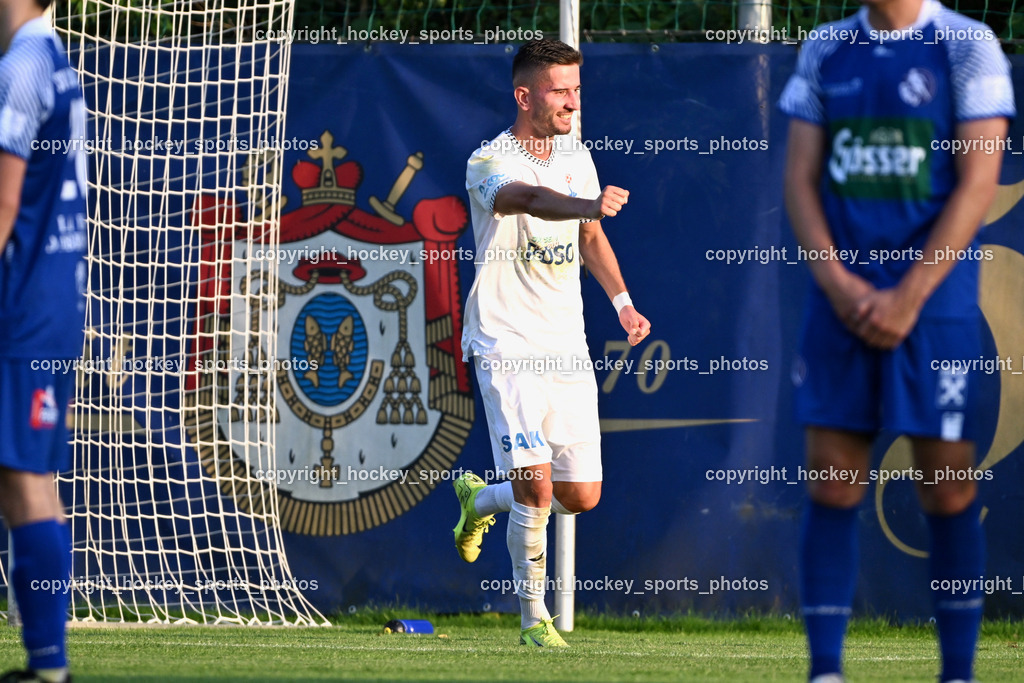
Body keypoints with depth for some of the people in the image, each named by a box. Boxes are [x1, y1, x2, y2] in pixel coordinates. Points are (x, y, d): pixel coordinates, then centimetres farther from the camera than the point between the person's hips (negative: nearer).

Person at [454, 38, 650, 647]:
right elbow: (528, 198, -37)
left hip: (568, 350, 6)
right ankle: (534, 618, 1)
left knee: (580, 497, 7)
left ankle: (480, 500, 36)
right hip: (506, 348, -6)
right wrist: (591, 204, -56)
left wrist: (622, 300, 13)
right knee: (537, 487, -17)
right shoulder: (490, 163, -14)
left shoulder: (576, 156, 8)